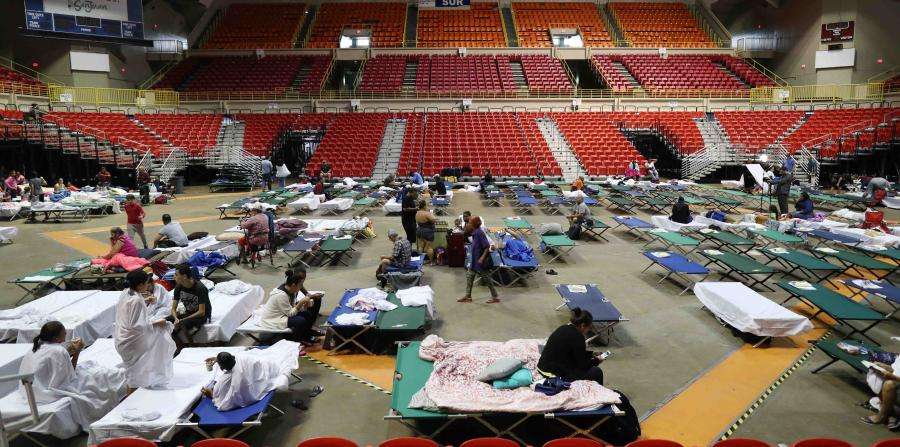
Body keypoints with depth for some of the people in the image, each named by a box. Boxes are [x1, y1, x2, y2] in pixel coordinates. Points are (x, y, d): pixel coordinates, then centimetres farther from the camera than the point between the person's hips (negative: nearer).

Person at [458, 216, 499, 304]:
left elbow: (487, 246, -25)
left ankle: (495, 297, 15)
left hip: (480, 260, -10)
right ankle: (468, 296, 23)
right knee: (469, 275, 14)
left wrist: (482, 258, -26)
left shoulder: (479, 233, -23)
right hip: (475, 259, 10)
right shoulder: (474, 232, 3)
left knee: (486, 278, 2)